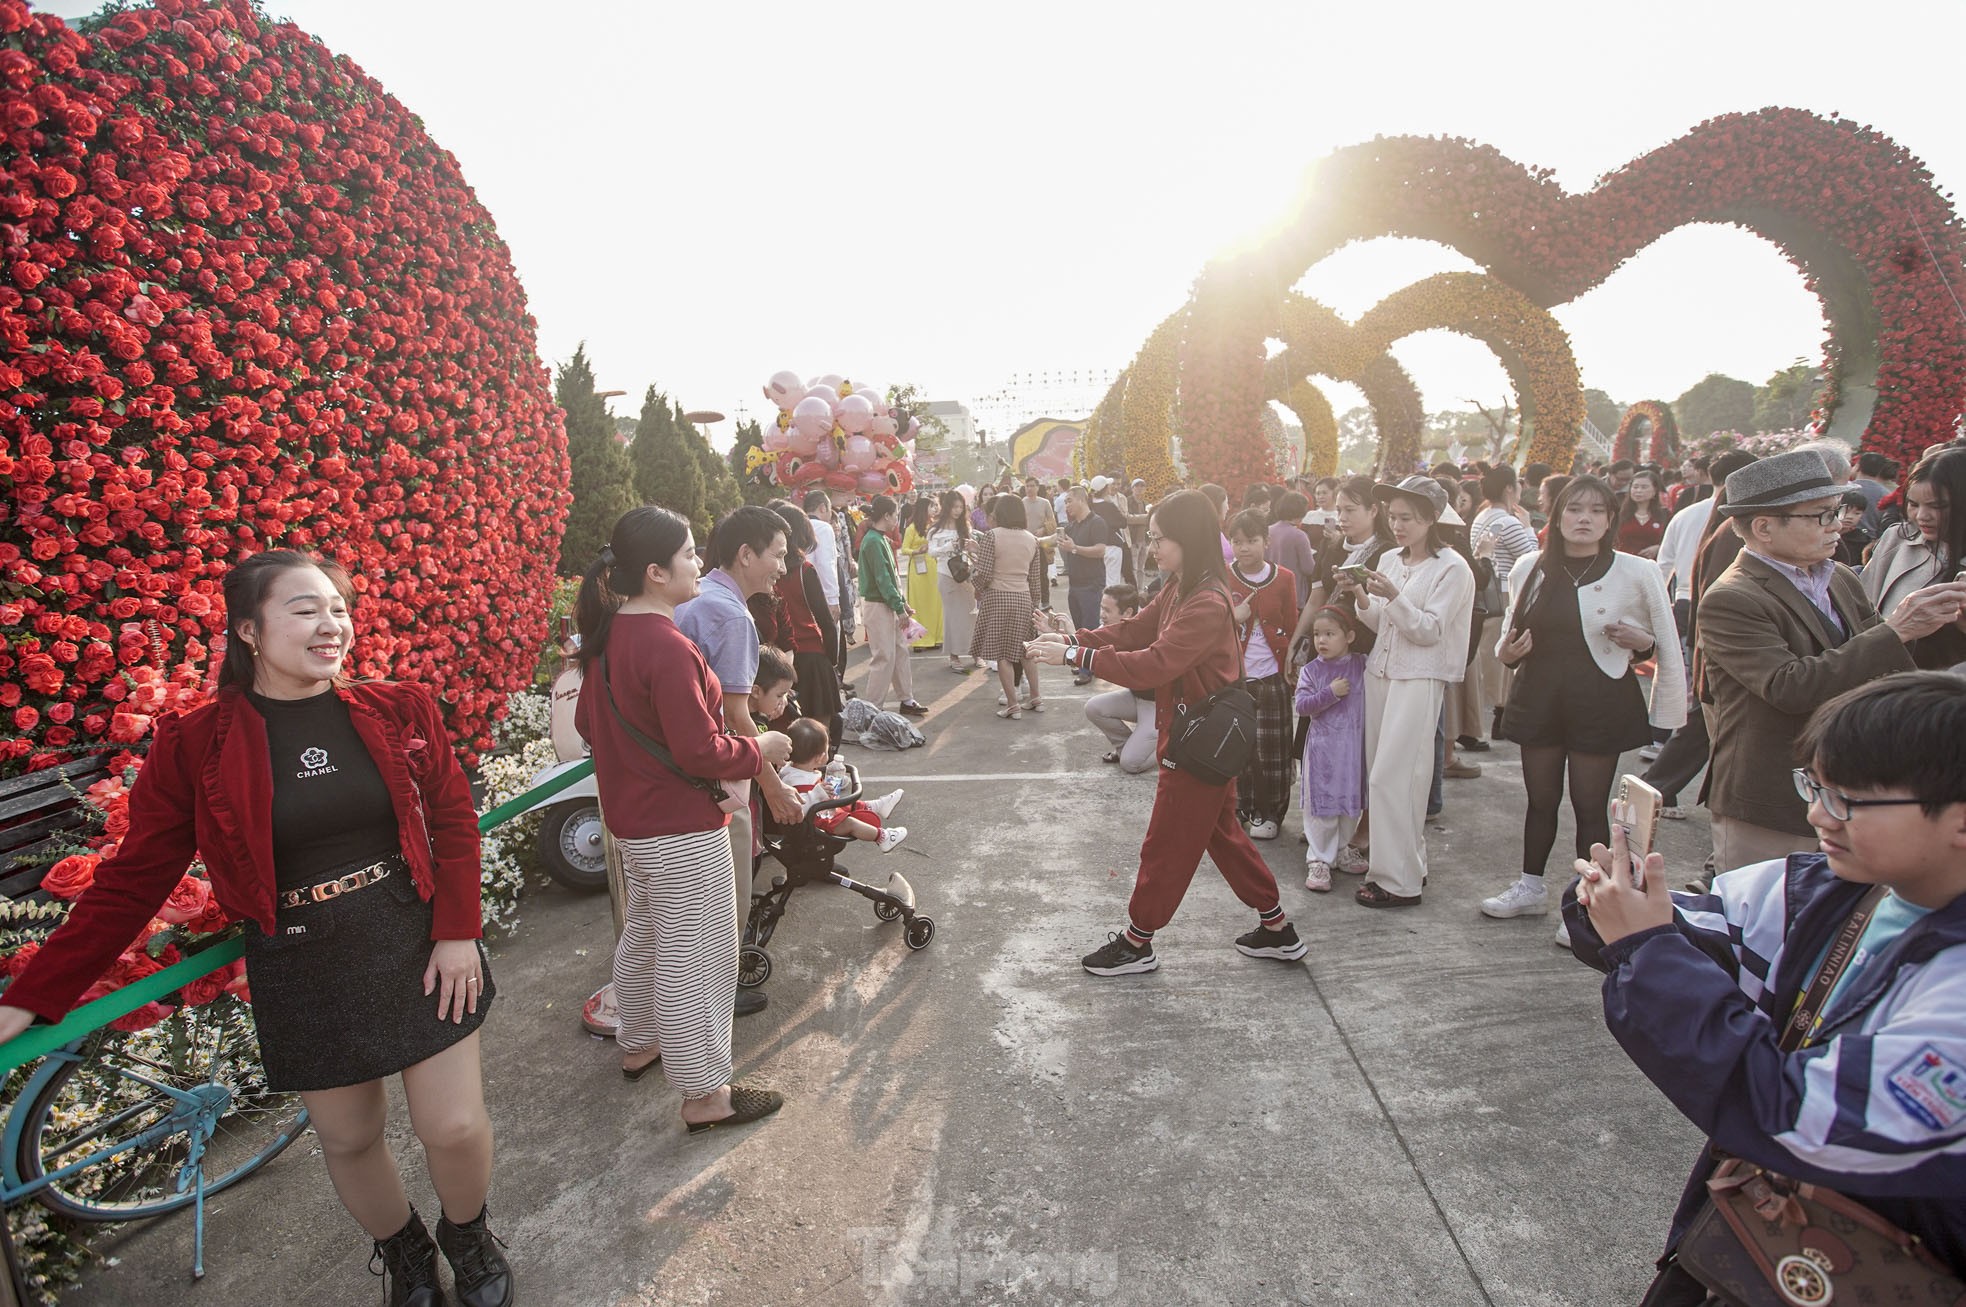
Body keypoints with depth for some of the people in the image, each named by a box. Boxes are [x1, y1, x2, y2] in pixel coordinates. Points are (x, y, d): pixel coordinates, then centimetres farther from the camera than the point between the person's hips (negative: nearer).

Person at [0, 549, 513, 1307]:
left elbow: (453, 822, -2)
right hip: (304, 974, 0)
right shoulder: (195, 746, -7)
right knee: (349, 1140, 15)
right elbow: (133, 879, -3)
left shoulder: (399, 713, -5)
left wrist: (458, 932, -9)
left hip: (418, 948, 0)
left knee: (454, 1128, 3)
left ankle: (468, 1238, 36)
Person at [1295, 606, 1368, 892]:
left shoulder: (1363, 665, 1)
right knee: (1322, 804, 1)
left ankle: (1340, 850, 31)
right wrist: (1331, 693, -18)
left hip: (1355, 747, 2)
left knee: (1352, 803, 13)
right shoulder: (1311, 670, -2)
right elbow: (1302, 706, -10)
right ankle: (1319, 860, 10)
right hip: (1323, 747, -2)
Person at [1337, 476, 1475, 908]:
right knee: (1381, 773, 8)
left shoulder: (1452, 568, -7)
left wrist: (1393, 597, -24)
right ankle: (1408, 864, 22)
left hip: (1418, 680, -7)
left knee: (1391, 777, -9)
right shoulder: (1389, 561, 12)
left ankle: (1400, 882, 0)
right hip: (1380, 672, 7)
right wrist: (1361, 598, -5)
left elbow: (1430, 631, -12)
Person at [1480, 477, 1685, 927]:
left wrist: (1641, 641, -19)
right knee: (1540, 800, 15)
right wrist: (1507, 652, -6)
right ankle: (1530, 888, 31)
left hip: (1600, 702, -3)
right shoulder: (1529, 568, 2)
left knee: (1590, 806, 5)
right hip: (1539, 698, 3)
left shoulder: (1636, 572, -8)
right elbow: (1513, 633, 15)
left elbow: (1667, 646, 2)